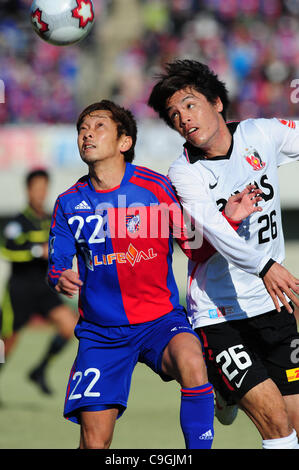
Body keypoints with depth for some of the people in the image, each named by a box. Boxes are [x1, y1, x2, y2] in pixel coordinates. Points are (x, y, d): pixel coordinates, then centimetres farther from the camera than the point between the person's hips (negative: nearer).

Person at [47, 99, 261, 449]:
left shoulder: (156, 187, -4)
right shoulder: (69, 203, 2)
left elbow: (198, 246, 2)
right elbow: (57, 266, 6)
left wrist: (229, 219, -15)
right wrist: (60, 279, -17)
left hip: (161, 319, -2)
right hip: (100, 330, 2)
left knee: (191, 362, -36)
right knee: (94, 441, -5)